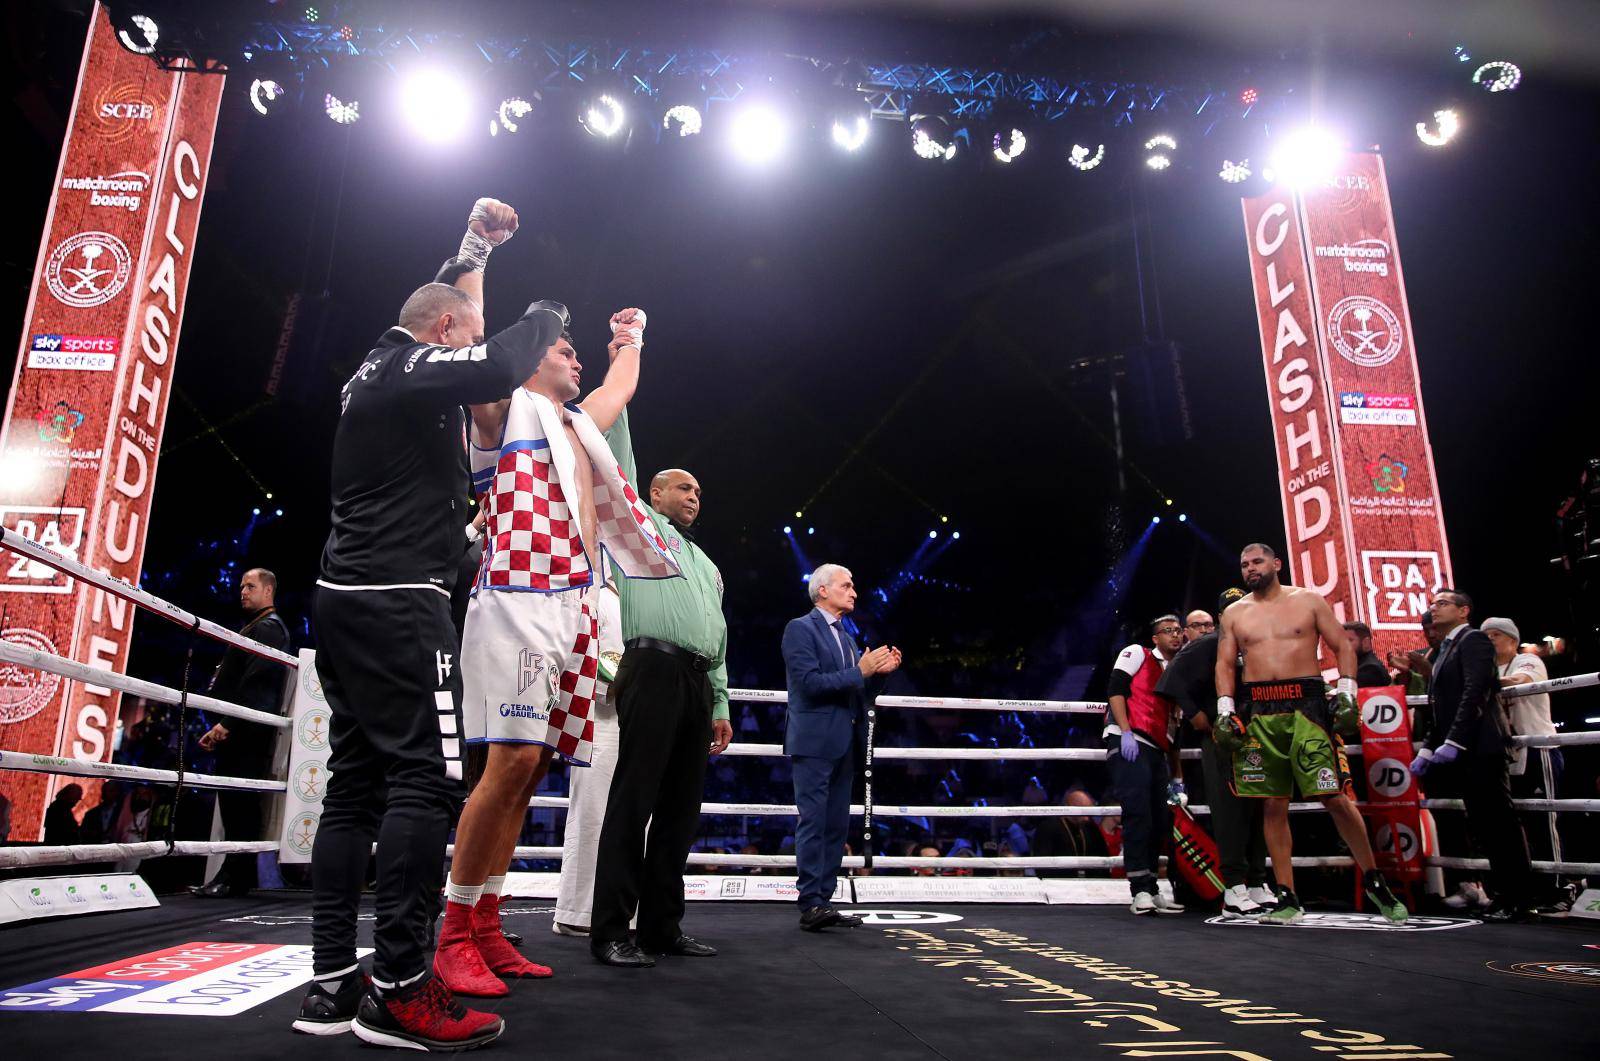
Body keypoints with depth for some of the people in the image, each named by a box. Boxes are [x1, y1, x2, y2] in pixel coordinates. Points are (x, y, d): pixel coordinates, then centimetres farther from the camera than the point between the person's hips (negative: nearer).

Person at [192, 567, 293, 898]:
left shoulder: (267, 628, -6)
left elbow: (255, 681, -17)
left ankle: (235, 876, -9)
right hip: (240, 730, 10)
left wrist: (228, 724, -21)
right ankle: (234, 874, 10)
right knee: (235, 801, 8)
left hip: (246, 731, -10)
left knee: (239, 800, -10)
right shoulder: (259, 627, 26)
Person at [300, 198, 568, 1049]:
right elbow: (501, 366, -17)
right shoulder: (413, 368, -6)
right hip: (398, 601, -10)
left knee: (358, 780, 8)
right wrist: (545, 315, 3)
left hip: (346, 596, 10)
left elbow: (437, 307, 39)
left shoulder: (377, 368, 21)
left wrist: (474, 248, 44)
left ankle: (332, 983, 10)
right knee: (428, 776, -11)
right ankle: (399, 989, -11)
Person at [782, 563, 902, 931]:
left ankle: (823, 900, 14)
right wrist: (859, 671, -16)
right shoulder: (800, 629, -5)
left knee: (836, 826, 8)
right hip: (815, 742, -8)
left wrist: (879, 672, 0)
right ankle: (810, 905, -4)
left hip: (843, 744, 8)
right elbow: (809, 683, -17)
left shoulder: (846, 636, 19)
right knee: (813, 824, -7)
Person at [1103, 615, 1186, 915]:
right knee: (1138, 814, -16)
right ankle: (1140, 890, -14)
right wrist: (1125, 732, -18)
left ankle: (1151, 890, 13)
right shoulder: (1137, 654, 7)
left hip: (1157, 752, 8)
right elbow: (1115, 689, -7)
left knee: (1161, 822, 4)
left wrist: (1176, 777, 23)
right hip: (1128, 742, -8)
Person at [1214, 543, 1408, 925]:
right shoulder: (1234, 613, 13)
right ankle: (1287, 899, 9)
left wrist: (1347, 693, -7)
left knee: (1335, 797, -7)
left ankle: (1374, 882, 13)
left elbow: (1343, 648, 7)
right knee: (1274, 805, 3)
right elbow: (1225, 664, 11)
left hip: (1305, 706, -2)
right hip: (1259, 713, 2)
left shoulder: (1309, 601, 7)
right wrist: (1224, 710, -1)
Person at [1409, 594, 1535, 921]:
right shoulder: (1444, 651, 23)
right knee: (1482, 825, 9)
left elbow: (1474, 693, -16)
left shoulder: (1474, 639, -4)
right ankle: (1506, 894, 14)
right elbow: (1437, 707, 21)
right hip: (1461, 752, 9)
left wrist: (1452, 743, -21)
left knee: (1499, 823, -5)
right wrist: (1426, 748, 12)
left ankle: (1520, 902, 0)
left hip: (1481, 747, -9)